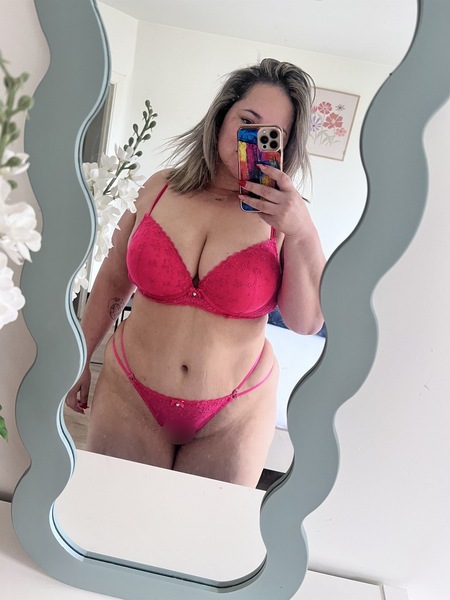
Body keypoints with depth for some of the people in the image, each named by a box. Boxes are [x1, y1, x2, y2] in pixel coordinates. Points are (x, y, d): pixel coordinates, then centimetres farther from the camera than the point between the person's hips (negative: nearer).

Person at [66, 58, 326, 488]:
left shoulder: (284, 215, -7)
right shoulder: (160, 188, -3)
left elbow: (308, 323, -13)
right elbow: (113, 280, 6)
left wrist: (301, 231, -25)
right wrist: (81, 359, 13)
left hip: (231, 417, -1)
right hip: (129, 396, 2)